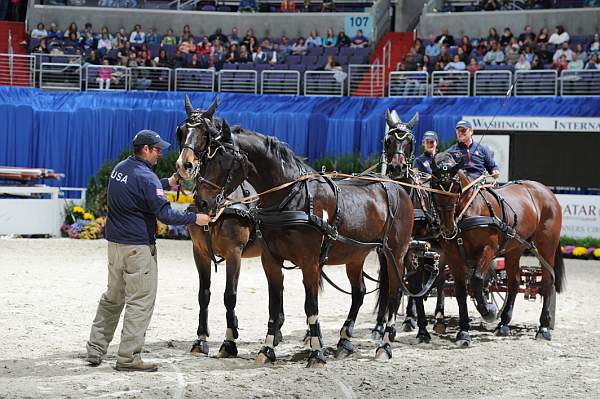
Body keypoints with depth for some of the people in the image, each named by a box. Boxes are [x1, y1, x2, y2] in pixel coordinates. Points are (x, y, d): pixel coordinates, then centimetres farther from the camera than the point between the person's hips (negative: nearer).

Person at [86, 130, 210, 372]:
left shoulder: (120, 168, 9)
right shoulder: (146, 178, -18)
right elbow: (165, 214, -21)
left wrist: (168, 183, 21)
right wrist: (195, 218, -11)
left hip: (114, 242, 9)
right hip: (138, 247, -9)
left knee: (112, 297, 19)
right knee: (140, 302, -1)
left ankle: (95, 349, 21)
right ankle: (128, 358, -1)